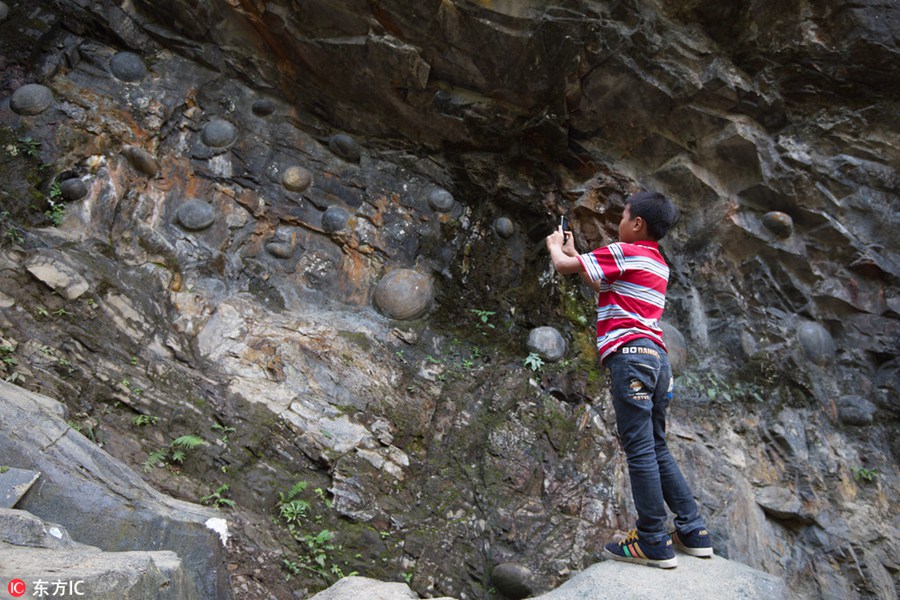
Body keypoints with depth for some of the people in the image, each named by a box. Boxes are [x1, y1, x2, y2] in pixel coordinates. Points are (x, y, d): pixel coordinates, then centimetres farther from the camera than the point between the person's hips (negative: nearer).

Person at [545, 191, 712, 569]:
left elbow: (562, 265, -2)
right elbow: (604, 287, 34)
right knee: (656, 449, 14)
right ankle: (693, 532, 17)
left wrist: (555, 246, 20)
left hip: (630, 354, -9)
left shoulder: (623, 252, -4)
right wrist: (573, 251, 38)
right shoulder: (658, 264, 23)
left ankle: (653, 543, -3)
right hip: (656, 356, 9)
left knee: (640, 450, -7)